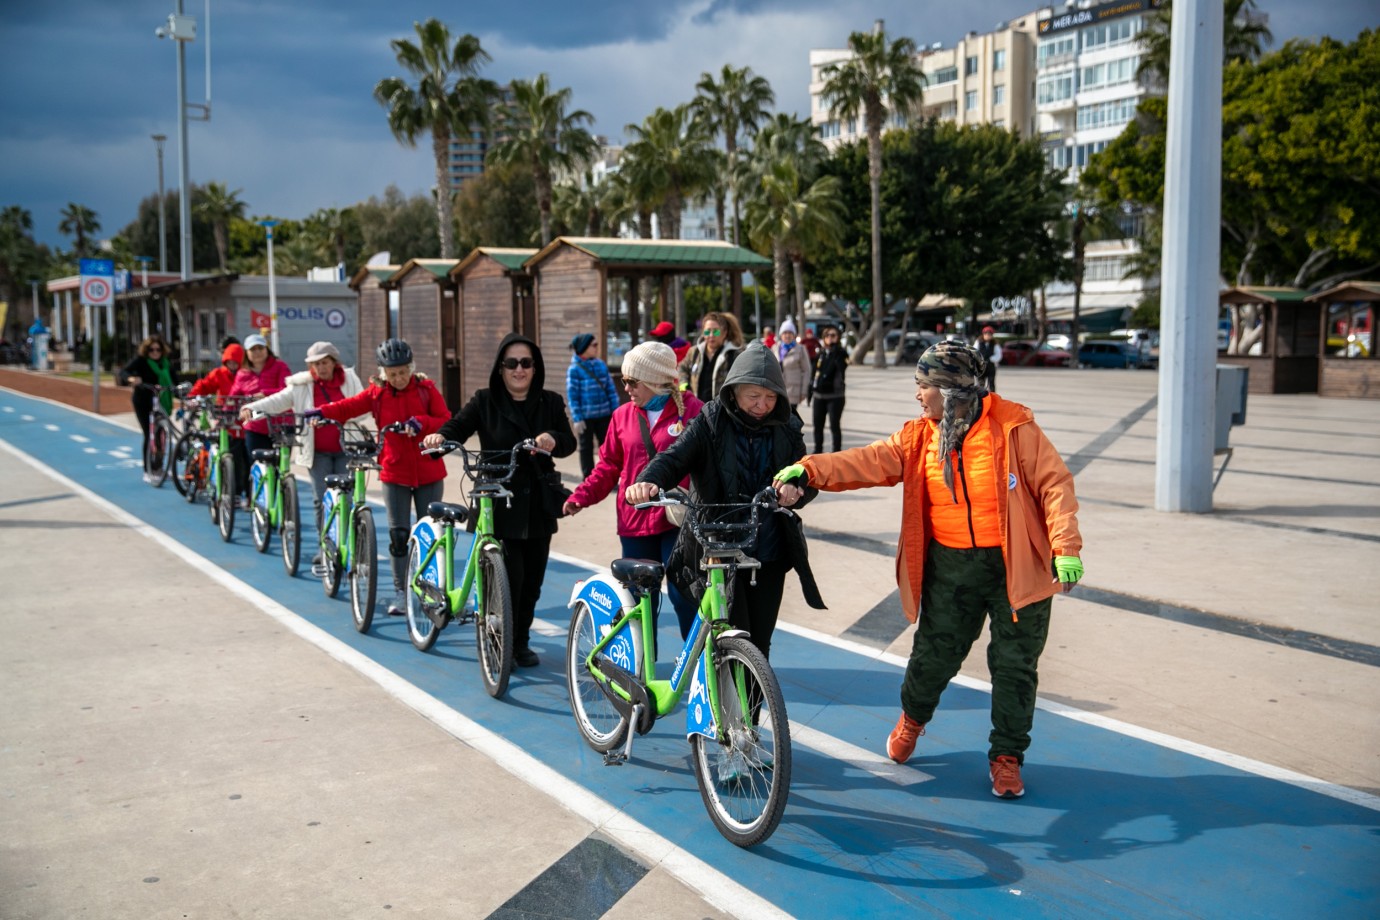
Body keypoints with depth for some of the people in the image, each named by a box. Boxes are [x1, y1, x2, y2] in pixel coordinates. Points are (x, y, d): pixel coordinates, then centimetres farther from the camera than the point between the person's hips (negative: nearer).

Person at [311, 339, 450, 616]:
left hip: (428, 473, 0)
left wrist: (421, 423, -22)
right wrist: (320, 412, -17)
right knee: (398, 534, 0)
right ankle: (400, 591, 10)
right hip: (395, 473, 1)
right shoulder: (377, 393, 1)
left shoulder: (426, 389, -2)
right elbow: (348, 407, 0)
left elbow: (446, 422, -5)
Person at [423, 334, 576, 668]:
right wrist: (439, 437, -31)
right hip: (500, 507, -3)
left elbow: (569, 442, 2)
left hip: (538, 508, 3)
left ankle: (521, 644, 28)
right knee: (510, 578, -9)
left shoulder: (551, 403, 8)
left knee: (532, 581, 9)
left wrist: (553, 439, -20)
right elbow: (458, 427, -9)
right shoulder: (484, 402, 1)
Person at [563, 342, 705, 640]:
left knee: (682, 593, -5)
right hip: (635, 520, 4)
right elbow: (608, 466, 13)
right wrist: (581, 496, 0)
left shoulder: (692, 410, -3)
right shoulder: (623, 415, 9)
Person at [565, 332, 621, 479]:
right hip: (585, 416, -4)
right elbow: (572, 395, -9)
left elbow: (611, 390, 8)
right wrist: (577, 418, -14)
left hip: (604, 415, 4)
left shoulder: (601, 365, 5)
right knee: (586, 448, 8)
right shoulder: (574, 369, -8)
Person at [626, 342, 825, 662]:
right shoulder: (711, 424, -5)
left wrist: (797, 489, -25)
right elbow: (674, 457, -17)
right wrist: (649, 481, -40)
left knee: (759, 644, 12)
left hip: (769, 555, 3)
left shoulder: (787, 430, 4)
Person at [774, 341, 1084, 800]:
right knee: (933, 654, 9)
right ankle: (912, 717, 41)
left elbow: (1054, 483, -10)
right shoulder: (919, 437, 3)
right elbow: (867, 461, -7)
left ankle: (1006, 757, 24)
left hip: (1016, 567, -3)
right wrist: (808, 470, -20)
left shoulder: (1012, 425, -10)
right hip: (951, 566, 3)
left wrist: (1066, 547, -18)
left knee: (1014, 666, 5)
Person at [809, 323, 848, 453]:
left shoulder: (841, 353, -2)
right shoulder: (820, 354, 10)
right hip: (819, 395, 5)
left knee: (835, 426, -2)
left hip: (835, 396, -5)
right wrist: (809, 392, 15)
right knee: (818, 425, 11)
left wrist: (835, 351, -22)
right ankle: (818, 451, 24)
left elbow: (842, 368, -22)